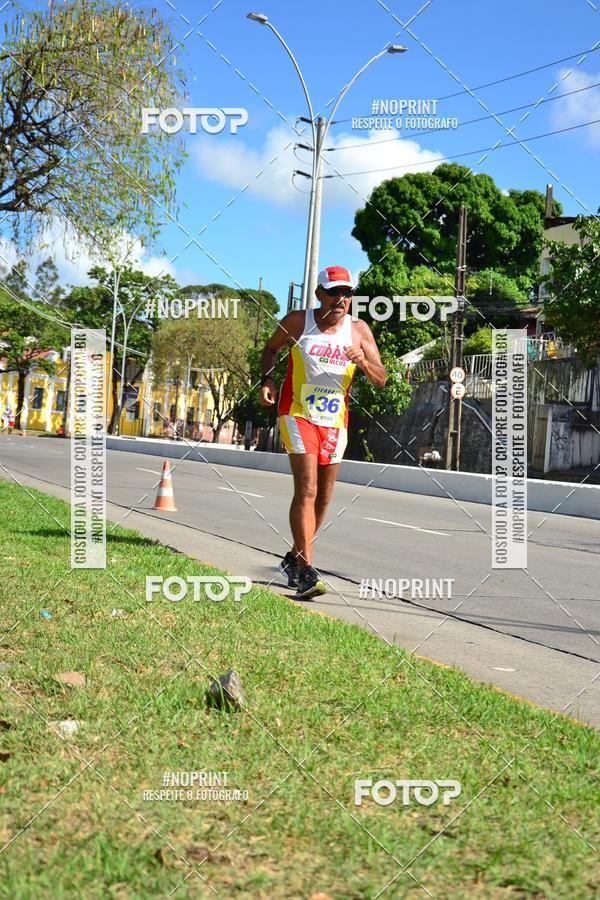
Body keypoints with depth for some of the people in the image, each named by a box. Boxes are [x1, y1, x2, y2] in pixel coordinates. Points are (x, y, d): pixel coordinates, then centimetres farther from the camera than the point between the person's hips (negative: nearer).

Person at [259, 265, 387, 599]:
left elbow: (381, 380, 0)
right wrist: (267, 378, -4)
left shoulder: (359, 330, 2)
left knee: (323, 497, 10)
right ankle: (305, 572, -19)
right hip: (298, 414, -4)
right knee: (307, 490, -17)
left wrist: (363, 361, -20)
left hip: (335, 421, 4)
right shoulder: (298, 321, -3)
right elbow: (270, 349, 14)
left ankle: (294, 558, 29)